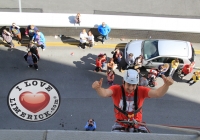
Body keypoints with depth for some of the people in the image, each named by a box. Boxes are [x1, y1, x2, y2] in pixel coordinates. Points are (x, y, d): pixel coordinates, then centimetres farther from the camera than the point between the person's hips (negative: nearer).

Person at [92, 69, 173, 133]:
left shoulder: (141, 91, -13)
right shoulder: (116, 89, -16)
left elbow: (158, 93, -26)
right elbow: (104, 93, -35)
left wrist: (166, 85, -48)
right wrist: (98, 88, -59)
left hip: (137, 125, 1)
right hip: (120, 125, -1)